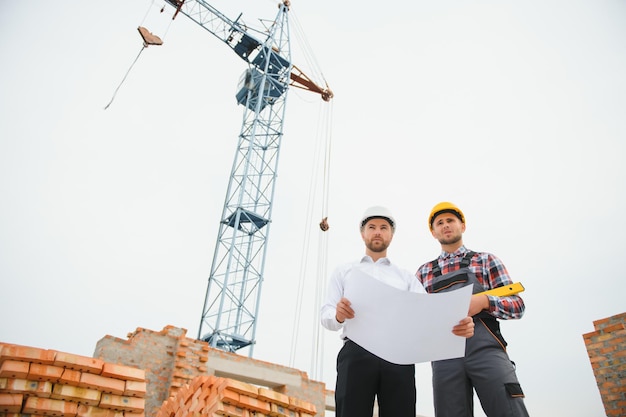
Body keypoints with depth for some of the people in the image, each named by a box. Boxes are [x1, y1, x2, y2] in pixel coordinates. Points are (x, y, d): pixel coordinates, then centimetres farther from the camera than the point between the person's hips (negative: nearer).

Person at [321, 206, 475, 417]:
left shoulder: (406, 277, 24)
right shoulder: (343, 271, 20)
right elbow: (326, 316, 7)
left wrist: (457, 325, -17)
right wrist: (338, 315, -19)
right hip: (357, 353, -1)